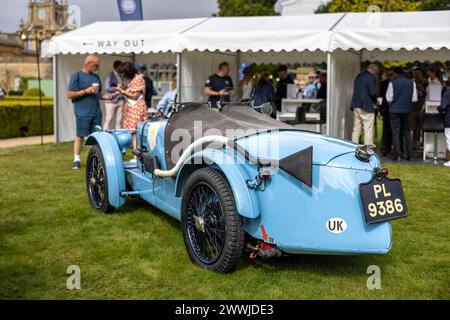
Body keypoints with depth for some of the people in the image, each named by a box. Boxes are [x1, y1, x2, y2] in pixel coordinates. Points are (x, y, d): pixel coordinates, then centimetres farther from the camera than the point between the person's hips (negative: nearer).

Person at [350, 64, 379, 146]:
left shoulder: (358, 76, 13)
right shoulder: (371, 78, -10)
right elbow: (372, 92, -14)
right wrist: (375, 100, 3)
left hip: (356, 105, 7)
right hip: (367, 106, -7)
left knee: (356, 129, 12)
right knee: (368, 130, -4)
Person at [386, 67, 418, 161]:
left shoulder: (392, 83, -7)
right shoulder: (411, 83, 1)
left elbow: (389, 98, -5)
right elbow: (414, 98, 1)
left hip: (395, 110, -3)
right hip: (407, 110, 3)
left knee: (395, 132, 3)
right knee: (407, 132, 11)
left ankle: (397, 154, -3)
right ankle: (409, 155, 10)